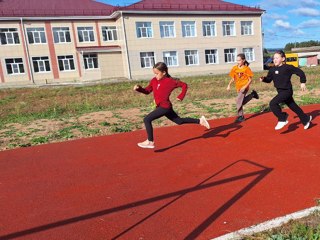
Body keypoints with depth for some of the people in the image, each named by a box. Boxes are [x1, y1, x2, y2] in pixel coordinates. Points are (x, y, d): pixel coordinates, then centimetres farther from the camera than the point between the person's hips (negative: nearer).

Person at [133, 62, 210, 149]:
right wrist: (139, 88, -8)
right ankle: (200, 121, 29)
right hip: (161, 106, 8)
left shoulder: (170, 81, -13)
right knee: (179, 121, 19)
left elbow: (184, 85, -4)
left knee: (147, 119, -15)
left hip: (165, 107, -8)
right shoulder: (154, 81, 5)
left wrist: (181, 97, -10)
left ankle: (150, 142, -7)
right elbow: (147, 90, 9)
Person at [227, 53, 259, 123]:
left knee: (239, 100, -19)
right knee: (242, 101, 15)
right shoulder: (234, 68, 1)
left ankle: (240, 116, -5)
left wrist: (245, 86, -22)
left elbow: (250, 79, -8)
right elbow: (233, 78, 8)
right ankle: (252, 94, 37)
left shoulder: (246, 69, -11)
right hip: (238, 87, 6)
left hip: (244, 87, -6)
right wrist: (229, 85, -9)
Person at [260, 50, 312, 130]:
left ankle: (282, 119, -5)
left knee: (273, 103, -22)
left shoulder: (288, 67, -13)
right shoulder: (272, 69, 4)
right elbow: (269, 79, 8)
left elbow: (300, 72, -5)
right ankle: (306, 119, 38)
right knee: (293, 106, 19)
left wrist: (303, 82, -2)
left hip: (287, 91, -7)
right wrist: (263, 79, -13)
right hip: (280, 91, 7)